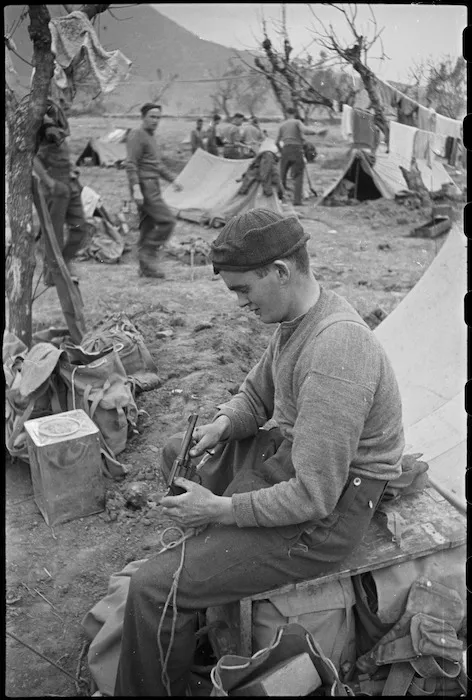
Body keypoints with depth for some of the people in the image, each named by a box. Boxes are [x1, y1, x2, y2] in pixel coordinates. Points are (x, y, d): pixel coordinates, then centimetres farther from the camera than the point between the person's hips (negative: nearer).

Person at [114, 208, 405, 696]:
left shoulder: (334, 353, -32)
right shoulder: (299, 315, -1)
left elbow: (314, 497, -29)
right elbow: (257, 394, 15)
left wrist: (219, 509, -19)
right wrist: (224, 423, -5)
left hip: (325, 513, -10)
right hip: (285, 454, 10)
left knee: (153, 588, -16)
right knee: (176, 454, 26)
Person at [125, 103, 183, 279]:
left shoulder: (150, 137, 22)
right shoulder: (136, 135, -9)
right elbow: (131, 165, -18)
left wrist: (172, 179, 28)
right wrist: (136, 189, -28)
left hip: (152, 187, 9)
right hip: (144, 187, -9)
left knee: (148, 226, 8)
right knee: (167, 220, -14)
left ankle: (146, 268, 11)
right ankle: (148, 253, -8)